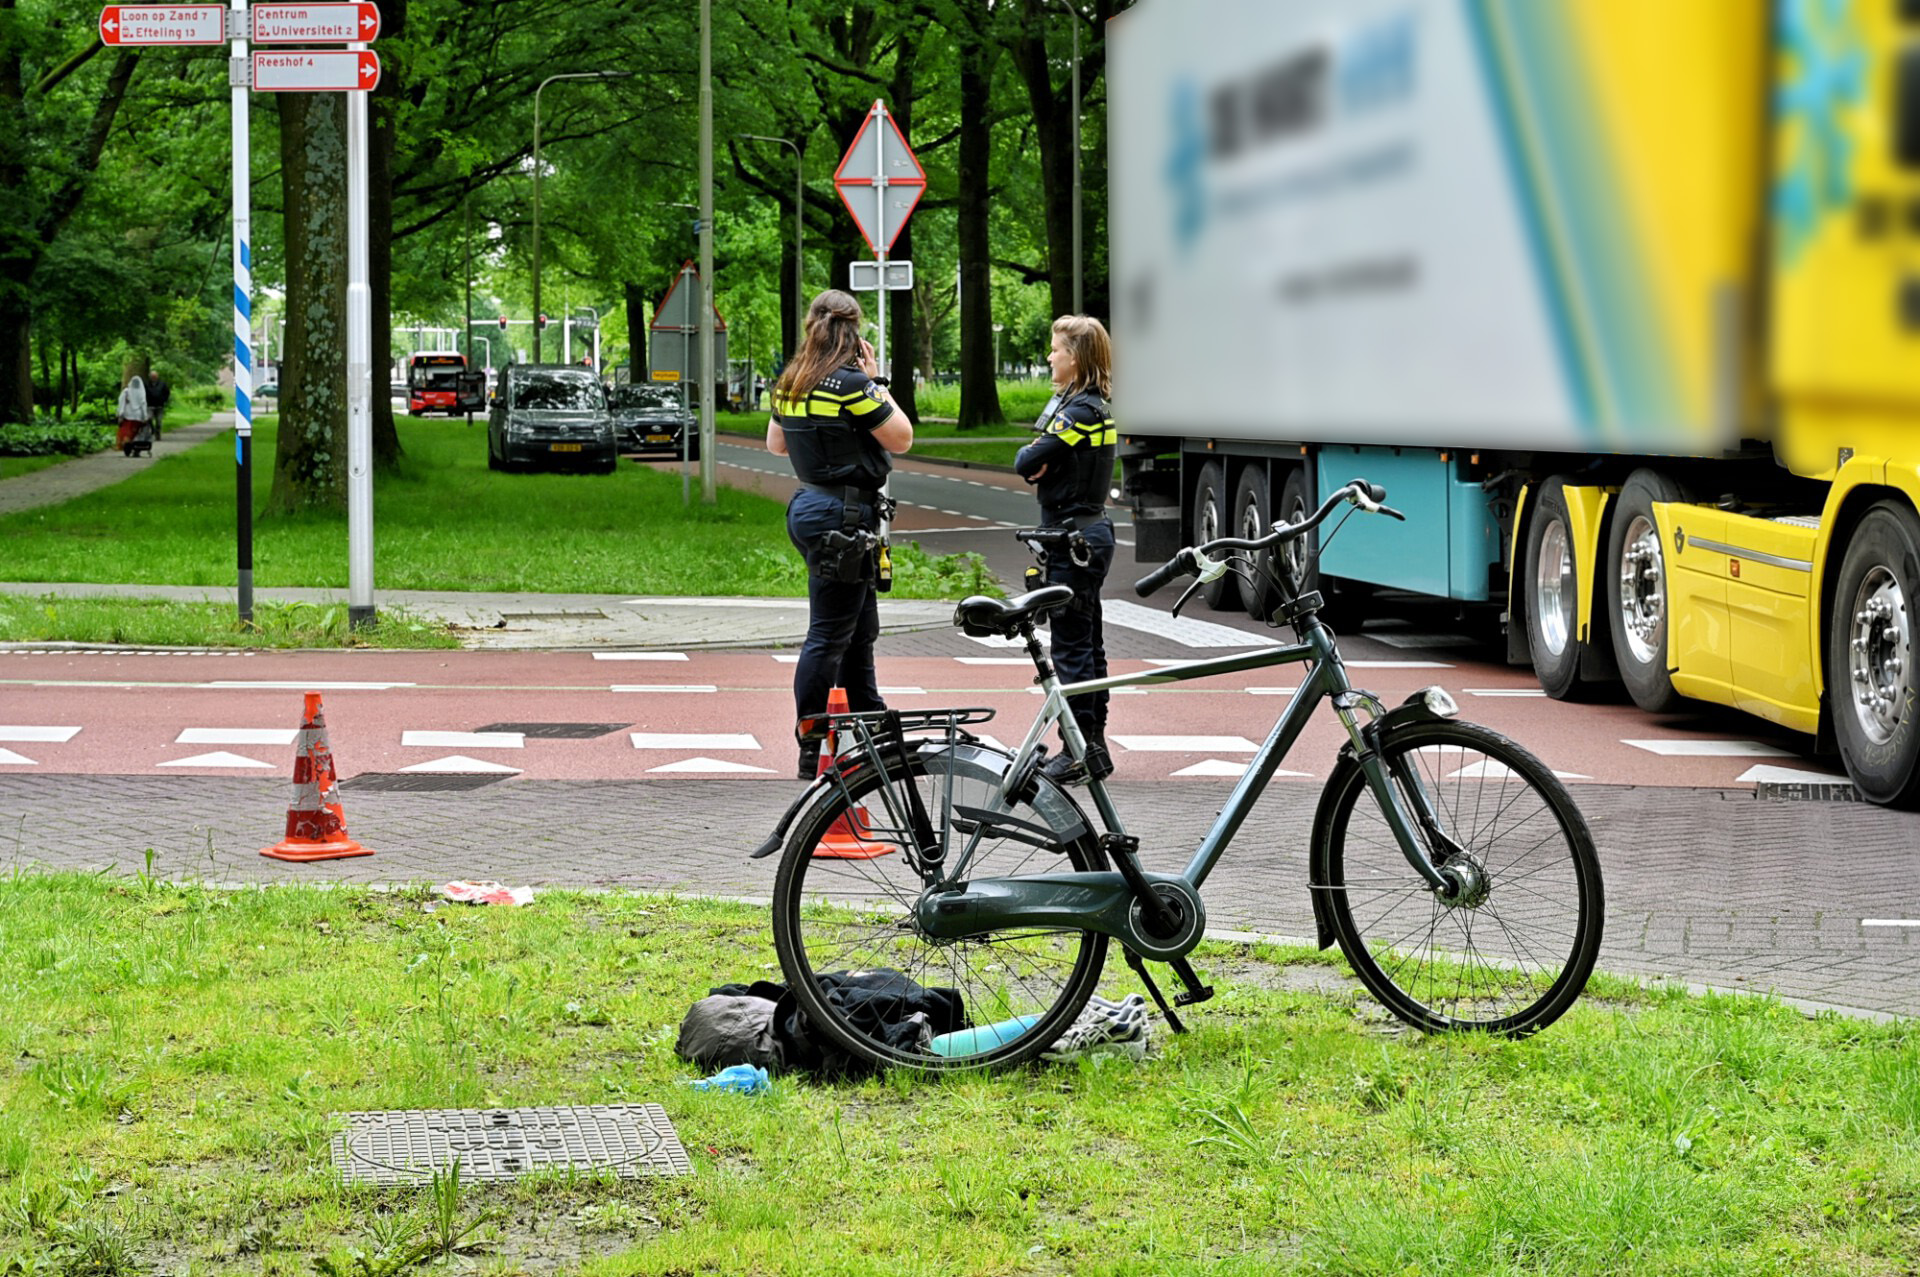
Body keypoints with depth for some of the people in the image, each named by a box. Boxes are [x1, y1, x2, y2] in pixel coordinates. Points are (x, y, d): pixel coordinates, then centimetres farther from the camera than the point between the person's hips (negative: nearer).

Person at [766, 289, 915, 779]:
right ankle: (812, 751, -1)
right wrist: (877, 382, -3)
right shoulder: (850, 384, -17)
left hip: (809, 504, 9)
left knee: (860, 628, 20)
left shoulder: (791, 384, 9)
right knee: (829, 634, -4)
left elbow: (775, 444, 22)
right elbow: (902, 438, -10)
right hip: (843, 514, -9)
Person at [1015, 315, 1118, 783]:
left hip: (1073, 538, -10)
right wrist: (1043, 462, -9)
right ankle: (1094, 743, 19)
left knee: (1071, 645, -6)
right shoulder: (1098, 407, 13)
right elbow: (1039, 465, 12)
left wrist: (1031, 456, 1)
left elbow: (1026, 464, -20)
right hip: (1093, 530, 10)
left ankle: (1079, 751, -5)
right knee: (1088, 642, 14)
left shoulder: (1078, 411, -18)